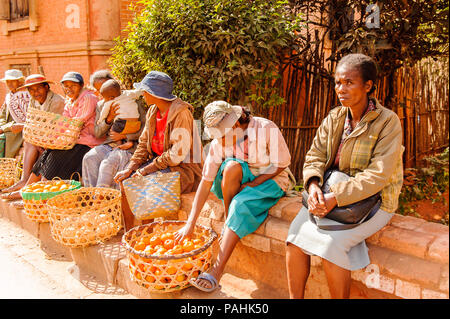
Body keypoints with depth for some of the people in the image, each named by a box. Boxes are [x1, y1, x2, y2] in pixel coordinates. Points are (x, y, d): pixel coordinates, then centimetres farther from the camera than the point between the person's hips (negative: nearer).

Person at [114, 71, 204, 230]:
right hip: (159, 161, 8)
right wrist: (130, 168, -6)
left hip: (183, 167, -8)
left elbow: (177, 153, -23)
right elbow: (143, 144, 9)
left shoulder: (181, 113, -19)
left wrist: (148, 169, -19)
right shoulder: (153, 111, 8)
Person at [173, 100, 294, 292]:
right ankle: (228, 225, -14)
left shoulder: (266, 129, -22)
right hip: (237, 182, 3)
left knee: (241, 204, -33)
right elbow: (205, 182, -15)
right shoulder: (218, 143, -13)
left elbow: (282, 164, -12)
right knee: (231, 166, -31)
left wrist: (252, 184, -20)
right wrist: (190, 224, -20)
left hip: (270, 180, -3)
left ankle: (217, 270, -30)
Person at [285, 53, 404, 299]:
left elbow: (378, 176, -19)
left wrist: (336, 197, -27)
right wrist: (313, 185, -19)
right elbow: (314, 156, 3)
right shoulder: (334, 118, 6)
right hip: (330, 197, 5)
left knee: (330, 243, -27)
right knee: (295, 237, -16)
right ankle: (295, 297, -1)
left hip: (372, 201, -5)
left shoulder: (387, 121, -11)